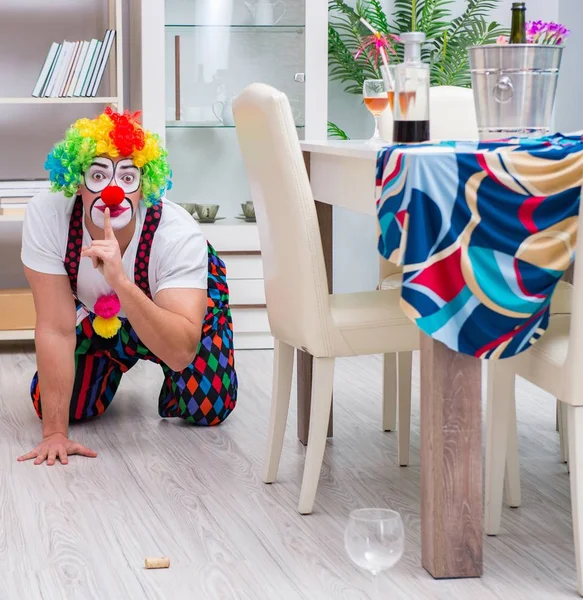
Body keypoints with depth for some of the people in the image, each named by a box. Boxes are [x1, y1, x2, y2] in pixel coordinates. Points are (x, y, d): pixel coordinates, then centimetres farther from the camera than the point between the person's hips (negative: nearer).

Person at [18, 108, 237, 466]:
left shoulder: (179, 234, -41)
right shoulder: (47, 216, -36)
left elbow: (181, 352, -50)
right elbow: (56, 328, -32)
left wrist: (121, 282, -64)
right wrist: (55, 433, -34)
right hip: (94, 314, 2)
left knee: (208, 410, -15)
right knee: (58, 405, -6)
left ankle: (172, 385, 22)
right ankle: (114, 363, 27)